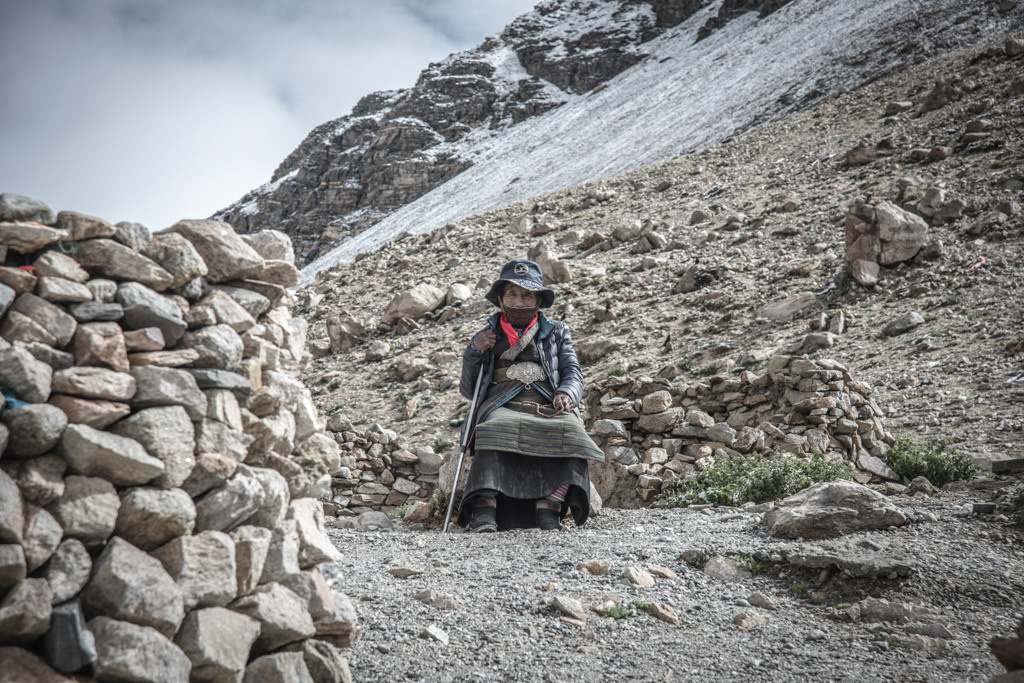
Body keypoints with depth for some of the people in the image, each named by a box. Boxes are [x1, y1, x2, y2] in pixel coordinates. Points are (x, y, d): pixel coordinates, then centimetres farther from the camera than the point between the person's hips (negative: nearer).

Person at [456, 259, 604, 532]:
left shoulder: (556, 332, 27)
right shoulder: (487, 336, 27)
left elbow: (573, 373, 14)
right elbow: (468, 390, 23)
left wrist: (565, 394, -9)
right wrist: (475, 353, 6)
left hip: (547, 407, 1)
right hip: (502, 407, -1)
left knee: (569, 429, -35)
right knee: (496, 430, -38)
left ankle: (549, 509, -45)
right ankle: (484, 511, -49)